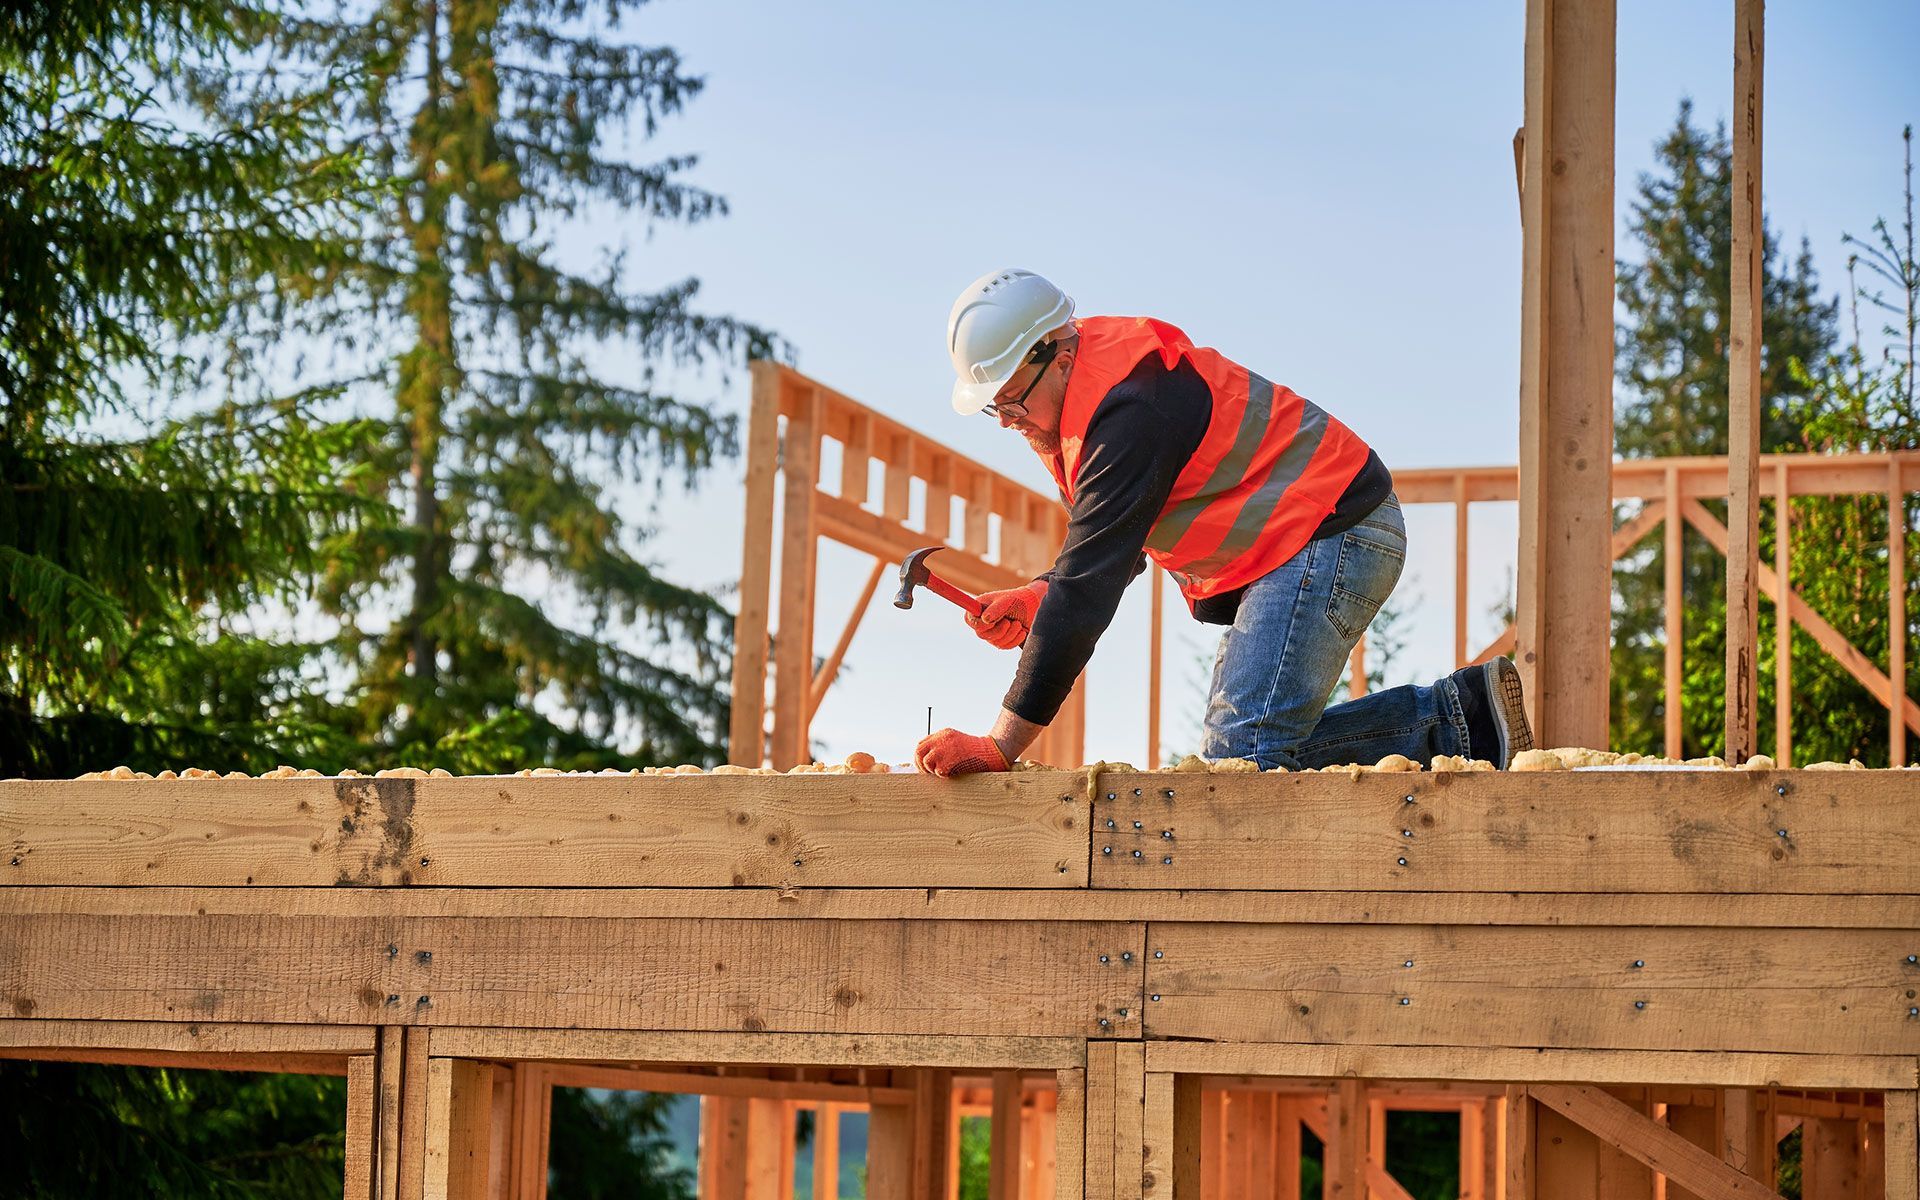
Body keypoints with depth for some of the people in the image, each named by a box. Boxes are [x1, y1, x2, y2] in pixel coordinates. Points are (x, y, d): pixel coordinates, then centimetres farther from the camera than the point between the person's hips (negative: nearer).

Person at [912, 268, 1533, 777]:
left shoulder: (1129, 408, -24)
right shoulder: (1088, 395, 8)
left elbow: (1089, 588, -28)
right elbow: (1105, 549, 18)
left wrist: (1002, 744, -27)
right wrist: (1037, 597, -5)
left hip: (1334, 532, -11)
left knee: (1240, 753, -22)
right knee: (1242, 752, 2)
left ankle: (1458, 716, -13)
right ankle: (1459, 719, 3)